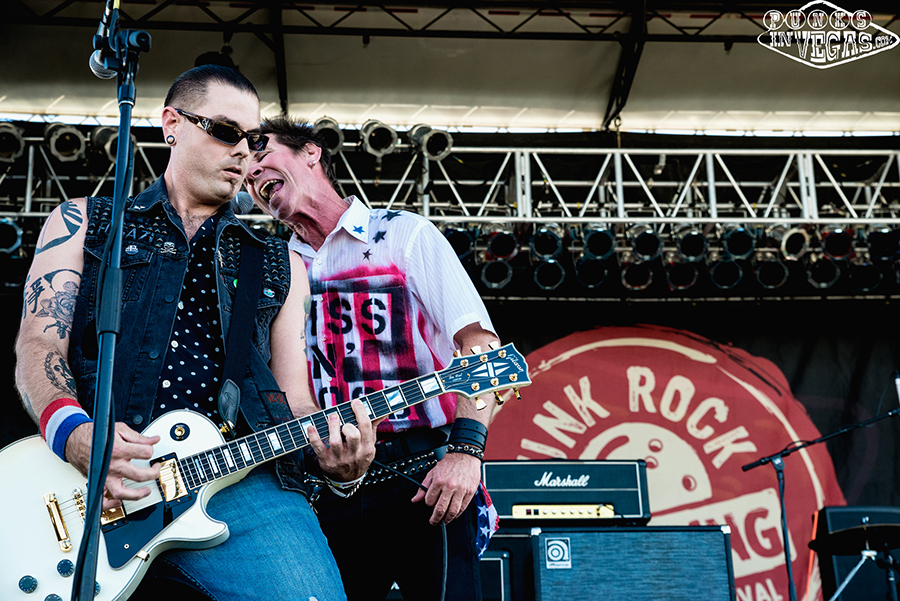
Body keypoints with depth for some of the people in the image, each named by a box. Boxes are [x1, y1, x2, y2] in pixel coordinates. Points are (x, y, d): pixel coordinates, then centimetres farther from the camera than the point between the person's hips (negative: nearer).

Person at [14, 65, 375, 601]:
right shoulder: (83, 224, 18)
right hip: (94, 474, -1)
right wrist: (73, 431, -17)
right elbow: (39, 345, 5)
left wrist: (332, 444, -5)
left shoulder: (280, 266, 24)